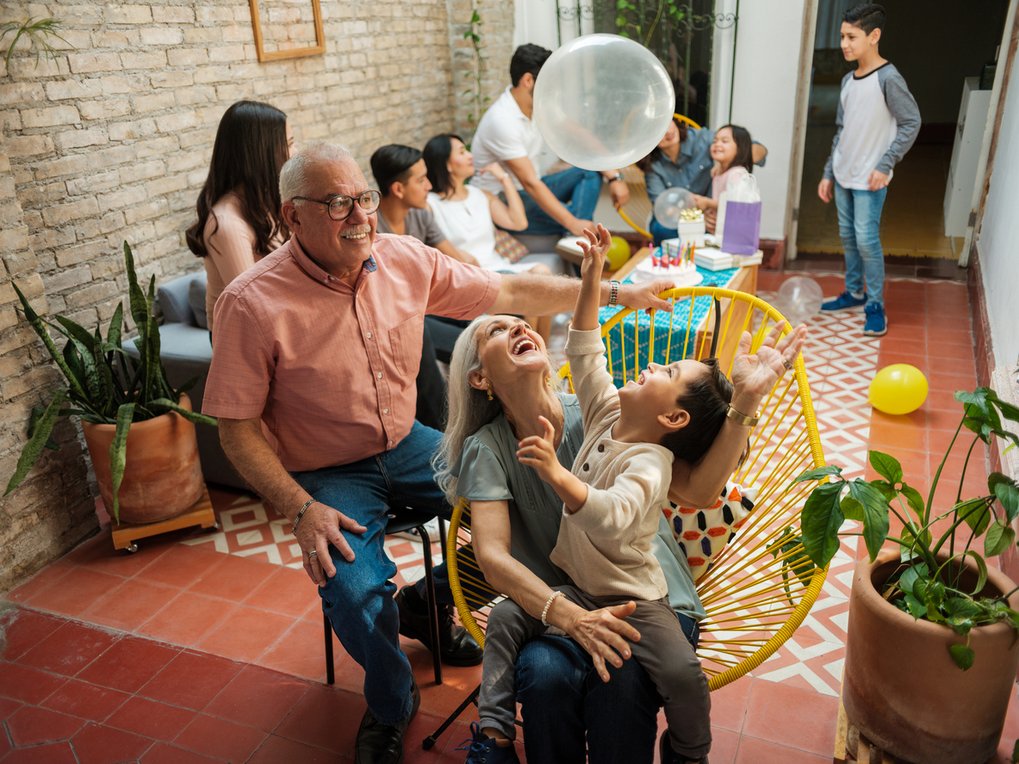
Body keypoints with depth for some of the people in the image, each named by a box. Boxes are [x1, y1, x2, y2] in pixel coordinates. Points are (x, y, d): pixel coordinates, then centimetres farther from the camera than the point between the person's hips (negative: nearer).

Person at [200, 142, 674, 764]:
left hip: (408, 445, 5)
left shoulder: (405, 260, -6)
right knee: (358, 596, -28)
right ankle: (391, 709, 9)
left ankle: (426, 605, 20)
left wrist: (617, 292, 1)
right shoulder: (253, 304, -19)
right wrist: (301, 510, -23)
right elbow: (238, 428, -13)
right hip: (327, 475, -4)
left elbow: (509, 292, 1)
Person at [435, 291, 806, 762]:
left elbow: (698, 490, -11)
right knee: (547, 672, -31)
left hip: (653, 599, 0)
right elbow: (492, 556, -13)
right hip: (556, 609, 1)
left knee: (620, 677, -31)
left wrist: (744, 402, -25)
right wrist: (571, 617, -29)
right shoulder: (486, 448, -4)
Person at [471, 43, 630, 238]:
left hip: (530, 190, 9)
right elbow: (530, 183, -29)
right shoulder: (502, 120, -25)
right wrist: (573, 223, -32)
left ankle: (576, 240, -21)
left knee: (591, 171, -8)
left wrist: (614, 177, -13)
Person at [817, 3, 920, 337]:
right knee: (847, 236, 13)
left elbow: (911, 123, -12)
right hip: (844, 174, 7)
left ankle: (875, 306, 2)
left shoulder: (888, 78, -13)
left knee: (866, 239, -8)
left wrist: (885, 164, -18)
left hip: (870, 178, -7)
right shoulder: (848, 80, 8)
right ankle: (854, 293, 27)